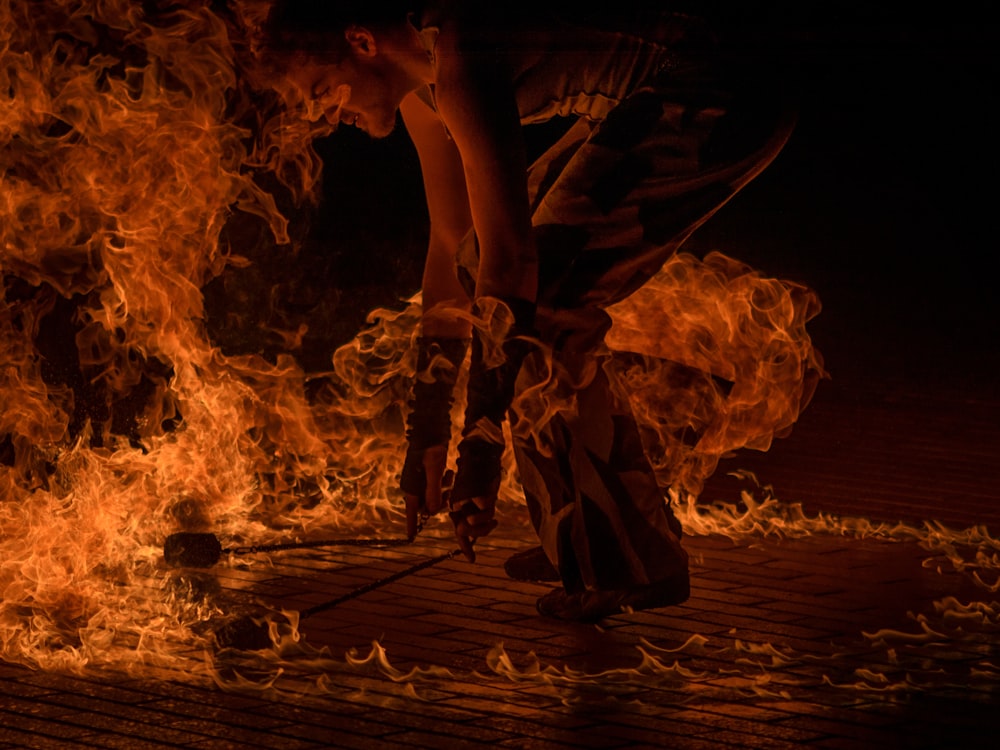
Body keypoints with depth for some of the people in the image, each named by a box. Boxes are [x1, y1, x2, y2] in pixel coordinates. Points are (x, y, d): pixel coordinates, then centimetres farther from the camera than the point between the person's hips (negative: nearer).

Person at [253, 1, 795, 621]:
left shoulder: (461, 62, -21)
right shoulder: (420, 84, 11)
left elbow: (508, 256, -25)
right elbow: (452, 245, 19)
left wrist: (480, 449, -23)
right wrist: (428, 429, 19)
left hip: (713, 107, -11)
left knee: (539, 305, -14)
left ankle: (632, 563, -6)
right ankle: (592, 544, 21)